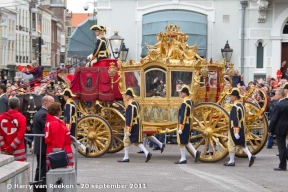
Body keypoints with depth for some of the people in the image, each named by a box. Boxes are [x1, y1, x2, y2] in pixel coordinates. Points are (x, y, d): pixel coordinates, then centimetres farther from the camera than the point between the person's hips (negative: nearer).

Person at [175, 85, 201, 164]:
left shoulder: (184, 103, -20)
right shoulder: (191, 101, 10)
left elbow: (183, 116, -22)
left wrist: (180, 127, -21)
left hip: (184, 124, -9)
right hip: (188, 124, 9)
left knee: (181, 142, 1)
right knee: (186, 141, 17)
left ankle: (183, 159, 7)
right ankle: (195, 152, 6)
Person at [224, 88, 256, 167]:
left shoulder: (234, 107, -19)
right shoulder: (241, 105, 11)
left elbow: (235, 120, -23)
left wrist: (236, 132, -25)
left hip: (235, 129, -9)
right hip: (242, 128, 9)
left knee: (231, 145, 3)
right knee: (241, 144, 14)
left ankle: (231, 161, 11)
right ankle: (250, 156, 0)